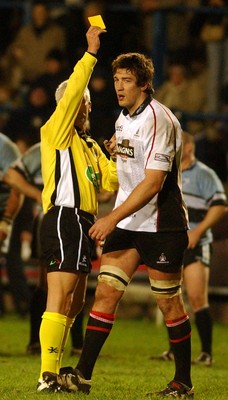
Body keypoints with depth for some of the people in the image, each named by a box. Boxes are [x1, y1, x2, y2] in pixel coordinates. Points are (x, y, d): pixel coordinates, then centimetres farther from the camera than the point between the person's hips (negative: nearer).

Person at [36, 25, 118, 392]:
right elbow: (72, 91, -14)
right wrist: (91, 53, -16)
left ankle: (55, 369, 16)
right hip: (64, 220, -9)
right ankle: (47, 377, -20)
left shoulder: (90, 145, 25)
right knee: (60, 299, -15)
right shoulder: (56, 131, -1)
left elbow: (110, 181, 19)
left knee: (74, 304, 11)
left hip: (83, 224, 9)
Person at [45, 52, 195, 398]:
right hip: (127, 223, 8)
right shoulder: (124, 119, 11)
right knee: (105, 291, -2)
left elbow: (152, 184, -23)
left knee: (169, 303, 0)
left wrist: (112, 218, -24)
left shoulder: (158, 120, -17)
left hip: (161, 225, -8)